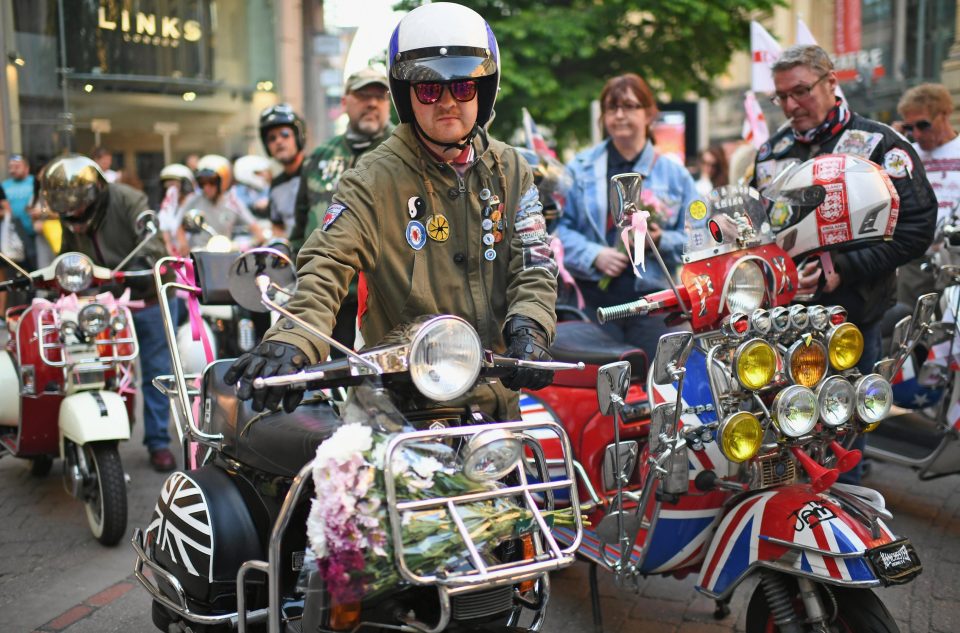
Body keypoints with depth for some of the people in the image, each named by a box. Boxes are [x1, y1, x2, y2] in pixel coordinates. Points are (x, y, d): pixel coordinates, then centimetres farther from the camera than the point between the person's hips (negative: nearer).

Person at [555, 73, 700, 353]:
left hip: (652, 300, 0)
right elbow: (560, 227, 3)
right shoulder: (582, 167, 10)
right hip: (596, 299, 0)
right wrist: (594, 255, -12)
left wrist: (662, 240, -12)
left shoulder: (674, 173, 11)